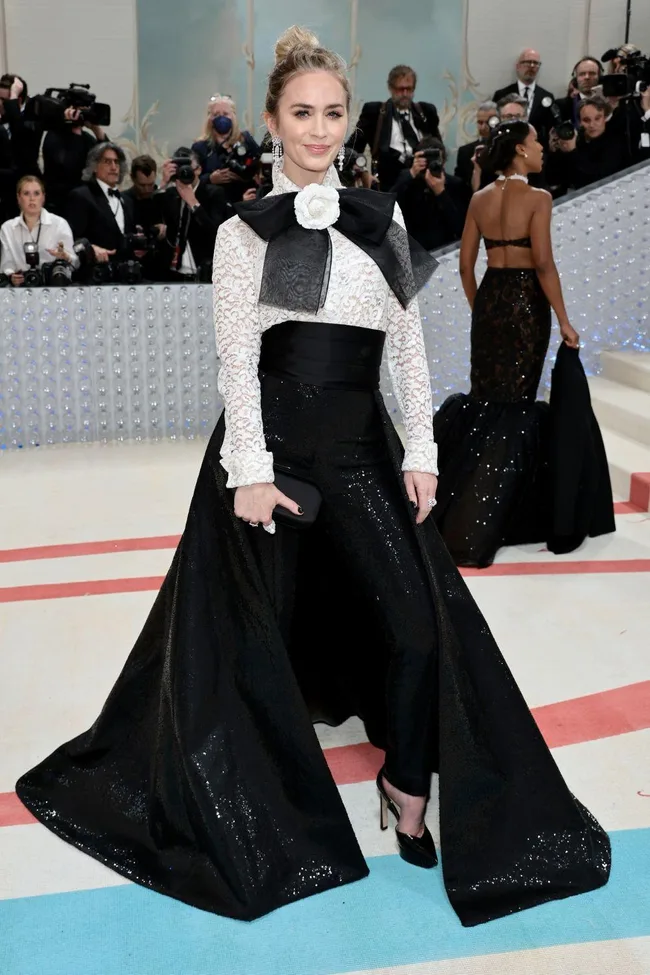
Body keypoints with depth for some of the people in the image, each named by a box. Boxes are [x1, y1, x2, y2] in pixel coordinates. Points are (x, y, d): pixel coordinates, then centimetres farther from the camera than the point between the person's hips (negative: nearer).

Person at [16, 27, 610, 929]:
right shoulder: (245, 231, 1)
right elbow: (236, 359, -6)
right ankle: (253, 809, 34)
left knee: (421, 625, -5)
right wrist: (252, 470, -12)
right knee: (256, 633, 9)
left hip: (363, 447, 3)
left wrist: (421, 453, 3)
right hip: (274, 445, -3)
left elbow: (409, 347, 9)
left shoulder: (381, 223, 11)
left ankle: (408, 788, 19)